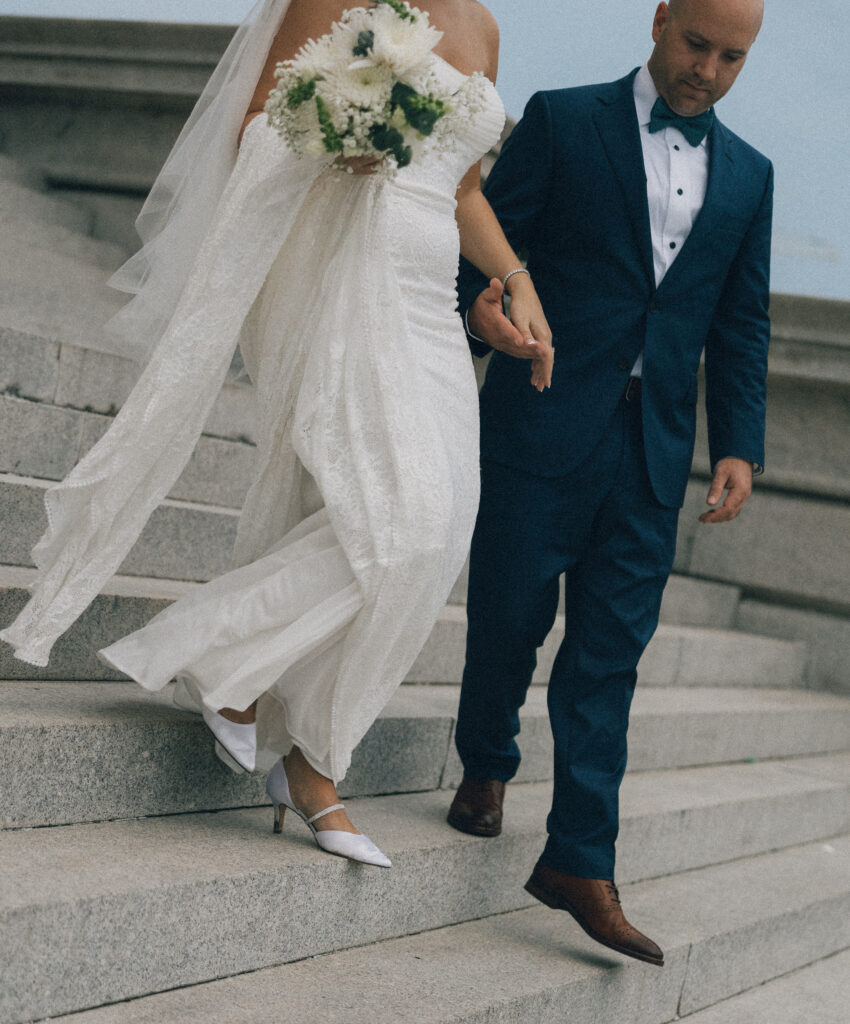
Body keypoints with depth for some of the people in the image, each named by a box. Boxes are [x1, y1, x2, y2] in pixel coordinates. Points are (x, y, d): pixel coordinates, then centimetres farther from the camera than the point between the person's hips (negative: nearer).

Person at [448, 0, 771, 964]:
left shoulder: (749, 175, 14)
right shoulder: (561, 122, 2)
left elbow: (742, 325, 14)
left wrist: (739, 445, 4)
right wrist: (478, 301, -23)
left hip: (652, 450, 3)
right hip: (544, 425, -3)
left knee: (610, 651, 1)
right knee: (510, 620, 6)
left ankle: (579, 861, 3)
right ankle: (484, 769, 34)